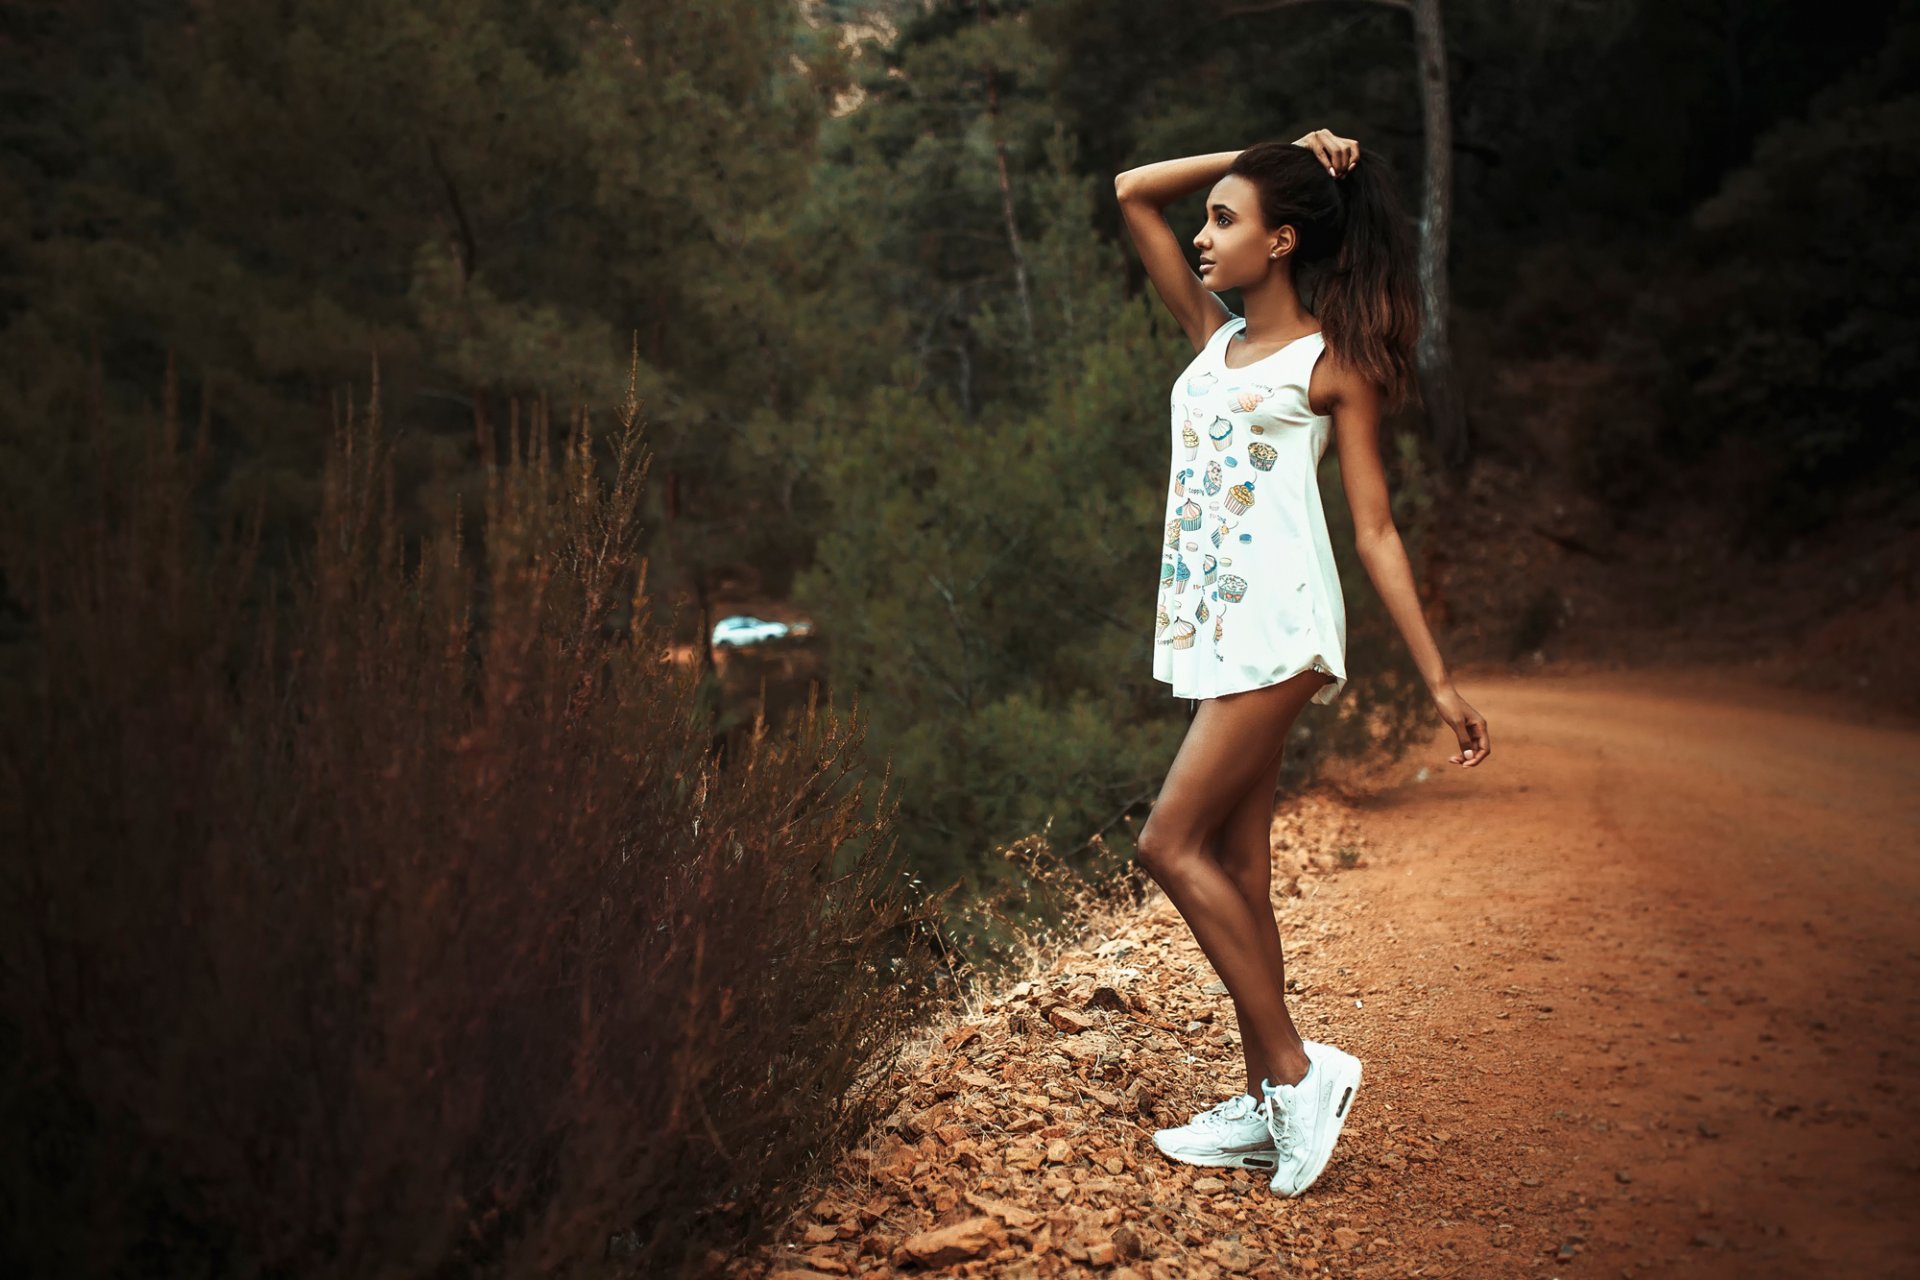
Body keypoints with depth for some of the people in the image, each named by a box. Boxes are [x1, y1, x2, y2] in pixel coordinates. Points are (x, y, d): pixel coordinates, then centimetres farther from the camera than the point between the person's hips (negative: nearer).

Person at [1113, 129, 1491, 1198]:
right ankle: (1266, 1107, 15)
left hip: (1278, 627, -7)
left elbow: (1376, 530, -4)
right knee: (1236, 866, 7)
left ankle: (1296, 1068, -2)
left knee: (1174, 845, -12)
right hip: (1214, 627, 7)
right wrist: (1269, 158, 13)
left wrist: (1442, 679, -7)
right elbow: (1134, 192, 17)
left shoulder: (1332, 363, -3)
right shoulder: (1216, 335, 15)